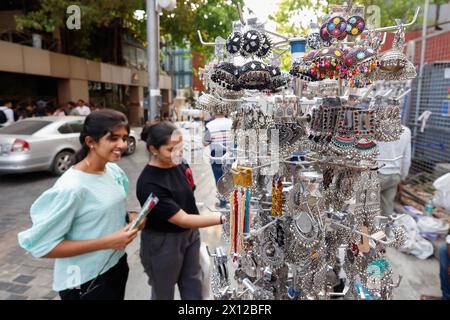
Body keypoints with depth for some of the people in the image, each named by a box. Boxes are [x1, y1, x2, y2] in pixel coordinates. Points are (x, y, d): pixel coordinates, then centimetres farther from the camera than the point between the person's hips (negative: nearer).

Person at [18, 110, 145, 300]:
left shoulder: (114, 171, -5)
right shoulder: (71, 187, -27)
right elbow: (40, 246, -23)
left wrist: (129, 217, -10)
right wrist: (107, 242, -27)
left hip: (117, 264, 7)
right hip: (85, 282, -7)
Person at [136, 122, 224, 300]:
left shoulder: (179, 164, -6)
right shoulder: (149, 184, -28)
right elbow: (182, 220, -28)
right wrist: (222, 218, -32)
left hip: (189, 234, 6)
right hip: (162, 243, -6)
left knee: (193, 290, 18)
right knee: (163, 293, 18)